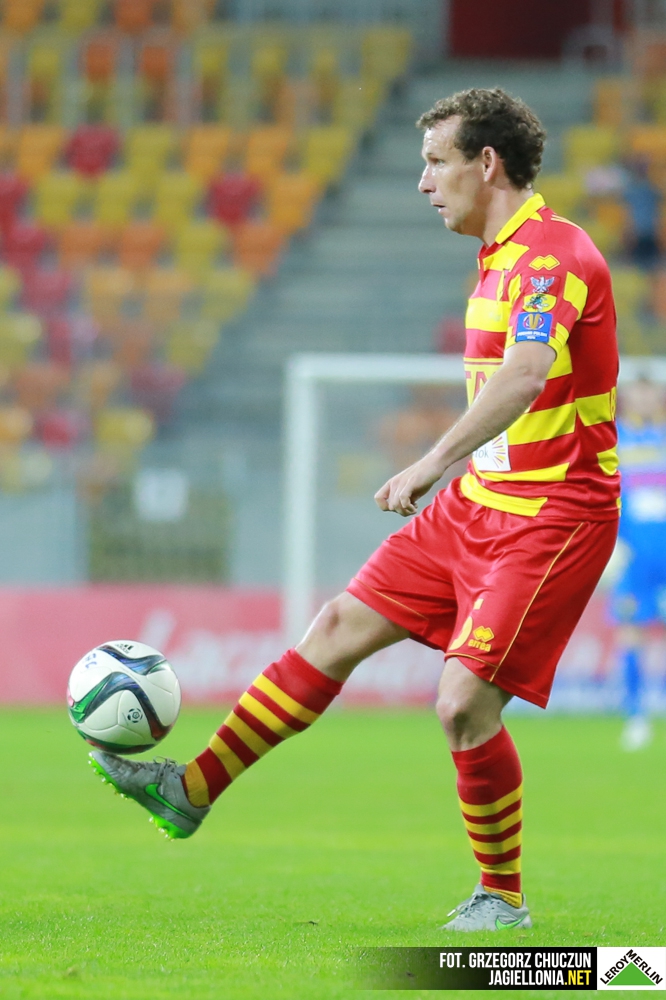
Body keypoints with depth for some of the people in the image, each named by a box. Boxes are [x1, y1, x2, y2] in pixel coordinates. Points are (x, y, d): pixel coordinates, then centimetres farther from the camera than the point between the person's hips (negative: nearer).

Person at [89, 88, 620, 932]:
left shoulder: (554, 255, -20)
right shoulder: (503, 257, 12)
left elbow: (524, 377, -37)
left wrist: (433, 463, -45)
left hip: (550, 520, -9)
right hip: (477, 506, 9)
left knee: (464, 705, -14)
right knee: (338, 629, 7)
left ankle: (502, 898, 5)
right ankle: (194, 789, 12)